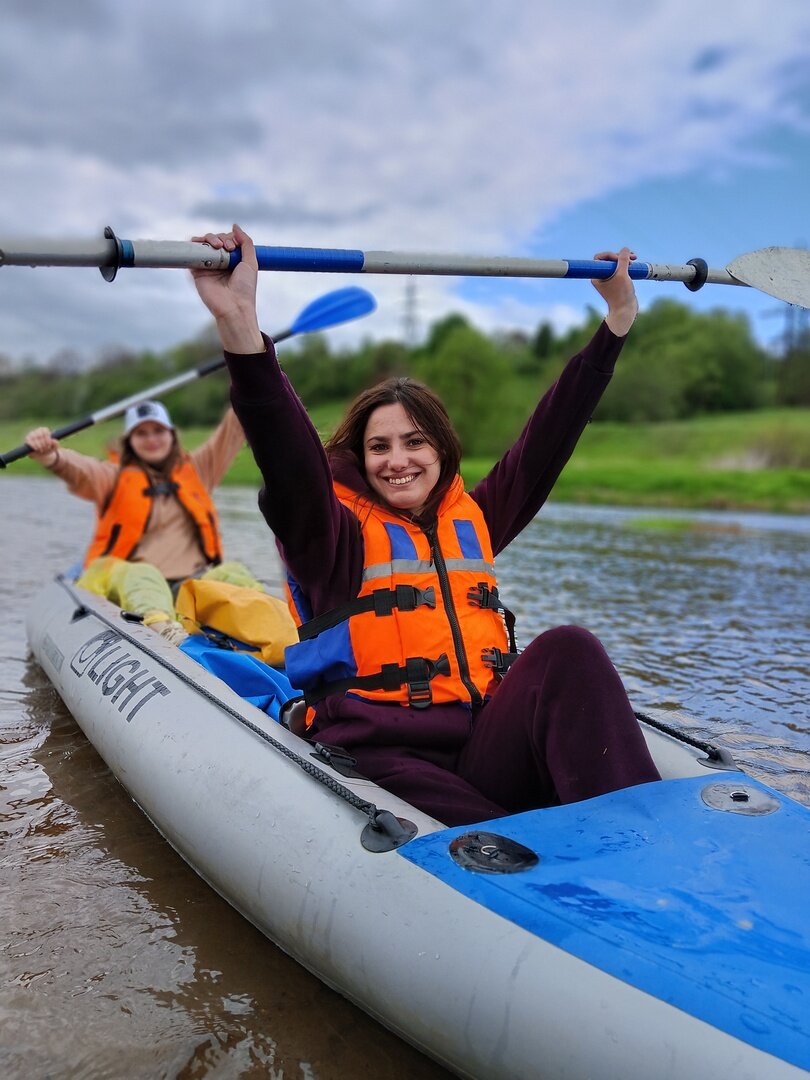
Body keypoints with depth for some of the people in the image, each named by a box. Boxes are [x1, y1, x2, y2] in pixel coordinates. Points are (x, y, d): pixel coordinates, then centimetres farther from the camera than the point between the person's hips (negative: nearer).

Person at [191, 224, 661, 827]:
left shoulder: (473, 521, 19)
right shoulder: (335, 534, 5)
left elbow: (550, 437, 18)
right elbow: (287, 458, -14)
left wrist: (619, 317, 18)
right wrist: (240, 324, -30)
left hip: (487, 753, 4)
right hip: (384, 761, -4)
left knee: (567, 650, -26)